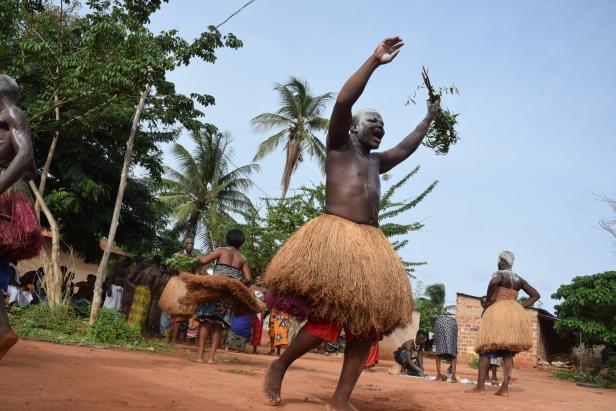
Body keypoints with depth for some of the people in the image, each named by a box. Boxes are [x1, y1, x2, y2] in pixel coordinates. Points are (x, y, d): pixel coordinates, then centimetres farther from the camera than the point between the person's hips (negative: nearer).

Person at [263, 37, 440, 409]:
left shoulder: (376, 161, 27)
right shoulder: (340, 146, 7)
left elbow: (406, 148, 43)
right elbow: (343, 102, -8)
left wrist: (429, 118, 50)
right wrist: (375, 61, -10)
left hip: (371, 243, 8)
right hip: (336, 236, -7)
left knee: (369, 320, -2)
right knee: (328, 317, -14)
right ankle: (278, 367, 9)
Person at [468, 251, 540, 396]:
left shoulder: (499, 274, -4)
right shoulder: (519, 279, 16)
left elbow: (494, 282, -28)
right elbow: (536, 295, 19)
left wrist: (487, 301, -16)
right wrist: (520, 307, 11)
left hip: (497, 311, -6)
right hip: (515, 313, 6)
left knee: (486, 348, -3)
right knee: (508, 352, 5)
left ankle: (480, 385, -11)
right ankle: (505, 387, -6)